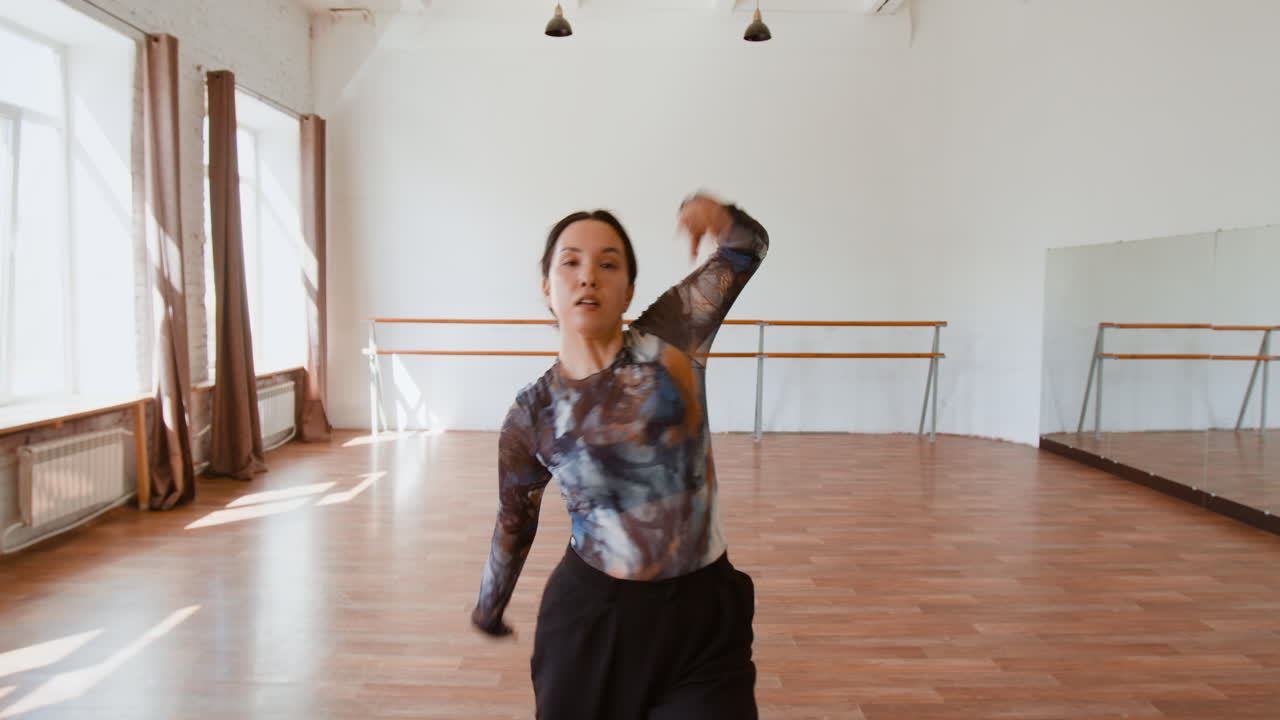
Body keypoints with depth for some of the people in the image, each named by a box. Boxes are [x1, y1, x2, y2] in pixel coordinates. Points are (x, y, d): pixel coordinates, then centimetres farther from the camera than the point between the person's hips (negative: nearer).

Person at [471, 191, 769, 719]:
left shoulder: (670, 337, -7)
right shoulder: (532, 414, -5)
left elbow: (749, 247, 0)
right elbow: (514, 521, 11)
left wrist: (713, 213, -22)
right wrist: (489, 609, 23)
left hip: (702, 613, 0)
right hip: (590, 617, 1)